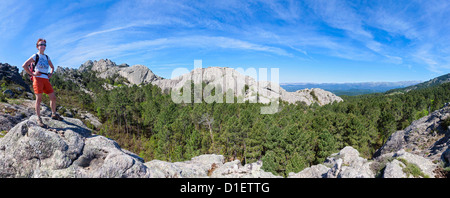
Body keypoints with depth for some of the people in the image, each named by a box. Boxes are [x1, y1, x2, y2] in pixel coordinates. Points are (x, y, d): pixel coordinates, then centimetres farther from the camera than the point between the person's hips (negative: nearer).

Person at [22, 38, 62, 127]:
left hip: (46, 80, 5)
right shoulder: (35, 56, 3)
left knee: (53, 97, 2)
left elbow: (52, 67, 33)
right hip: (38, 79, -5)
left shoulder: (47, 57, 18)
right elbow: (24, 65, -2)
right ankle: (39, 119, -2)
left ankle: (54, 114, 17)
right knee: (39, 99, -7)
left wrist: (50, 74, 16)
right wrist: (32, 74, -7)